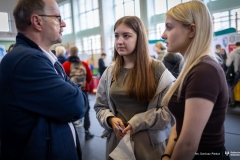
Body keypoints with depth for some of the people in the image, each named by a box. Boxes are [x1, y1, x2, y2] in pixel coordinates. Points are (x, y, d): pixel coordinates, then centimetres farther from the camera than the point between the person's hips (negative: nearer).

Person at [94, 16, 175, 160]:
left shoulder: (157, 69, -8)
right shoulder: (110, 72, 4)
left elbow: (171, 110, -10)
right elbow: (100, 107, 10)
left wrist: (138, 123, -17)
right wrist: (110, 119, -11)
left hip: (150, 143, -3)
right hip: (117, 140, 4)